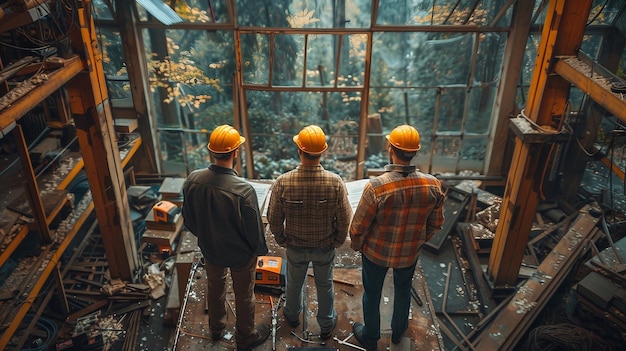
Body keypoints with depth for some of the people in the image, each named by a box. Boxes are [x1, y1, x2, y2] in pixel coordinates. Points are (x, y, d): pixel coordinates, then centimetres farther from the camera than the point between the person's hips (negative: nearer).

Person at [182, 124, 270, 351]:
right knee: (243, 295, 21)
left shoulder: (193, 180, -20)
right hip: (240, 253, -4)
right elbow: (254, 230, -22)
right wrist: (260, 250, -1)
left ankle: (216, 328, 55)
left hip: (210, 249, 4)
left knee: (215, 287, 30)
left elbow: (188, 219, -4)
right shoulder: (243, 190, -35)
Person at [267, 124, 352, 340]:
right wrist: (338, 241, 4)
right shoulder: (335, 182, -27)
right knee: (325, 285, 24)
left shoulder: (282, 183, -27)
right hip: (325, 246, 0)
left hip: (295, 246, 1)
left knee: (294, 282, 28)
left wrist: (281, 240, 6)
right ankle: (326, 325, 45)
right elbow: (344, 220, -15)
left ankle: (292, 316, 54)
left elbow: (274, 219, -14)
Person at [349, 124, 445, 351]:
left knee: (372, 294, 22)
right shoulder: (433, 185, -20)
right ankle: (398, 332, 54)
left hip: (376, 251, -3)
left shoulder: (376, 186, -31)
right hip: (410, 252, 3)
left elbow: (358, 226, -20)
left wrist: (356, 245, 1)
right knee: (403, 290, 30)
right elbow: (435, 224, -4)